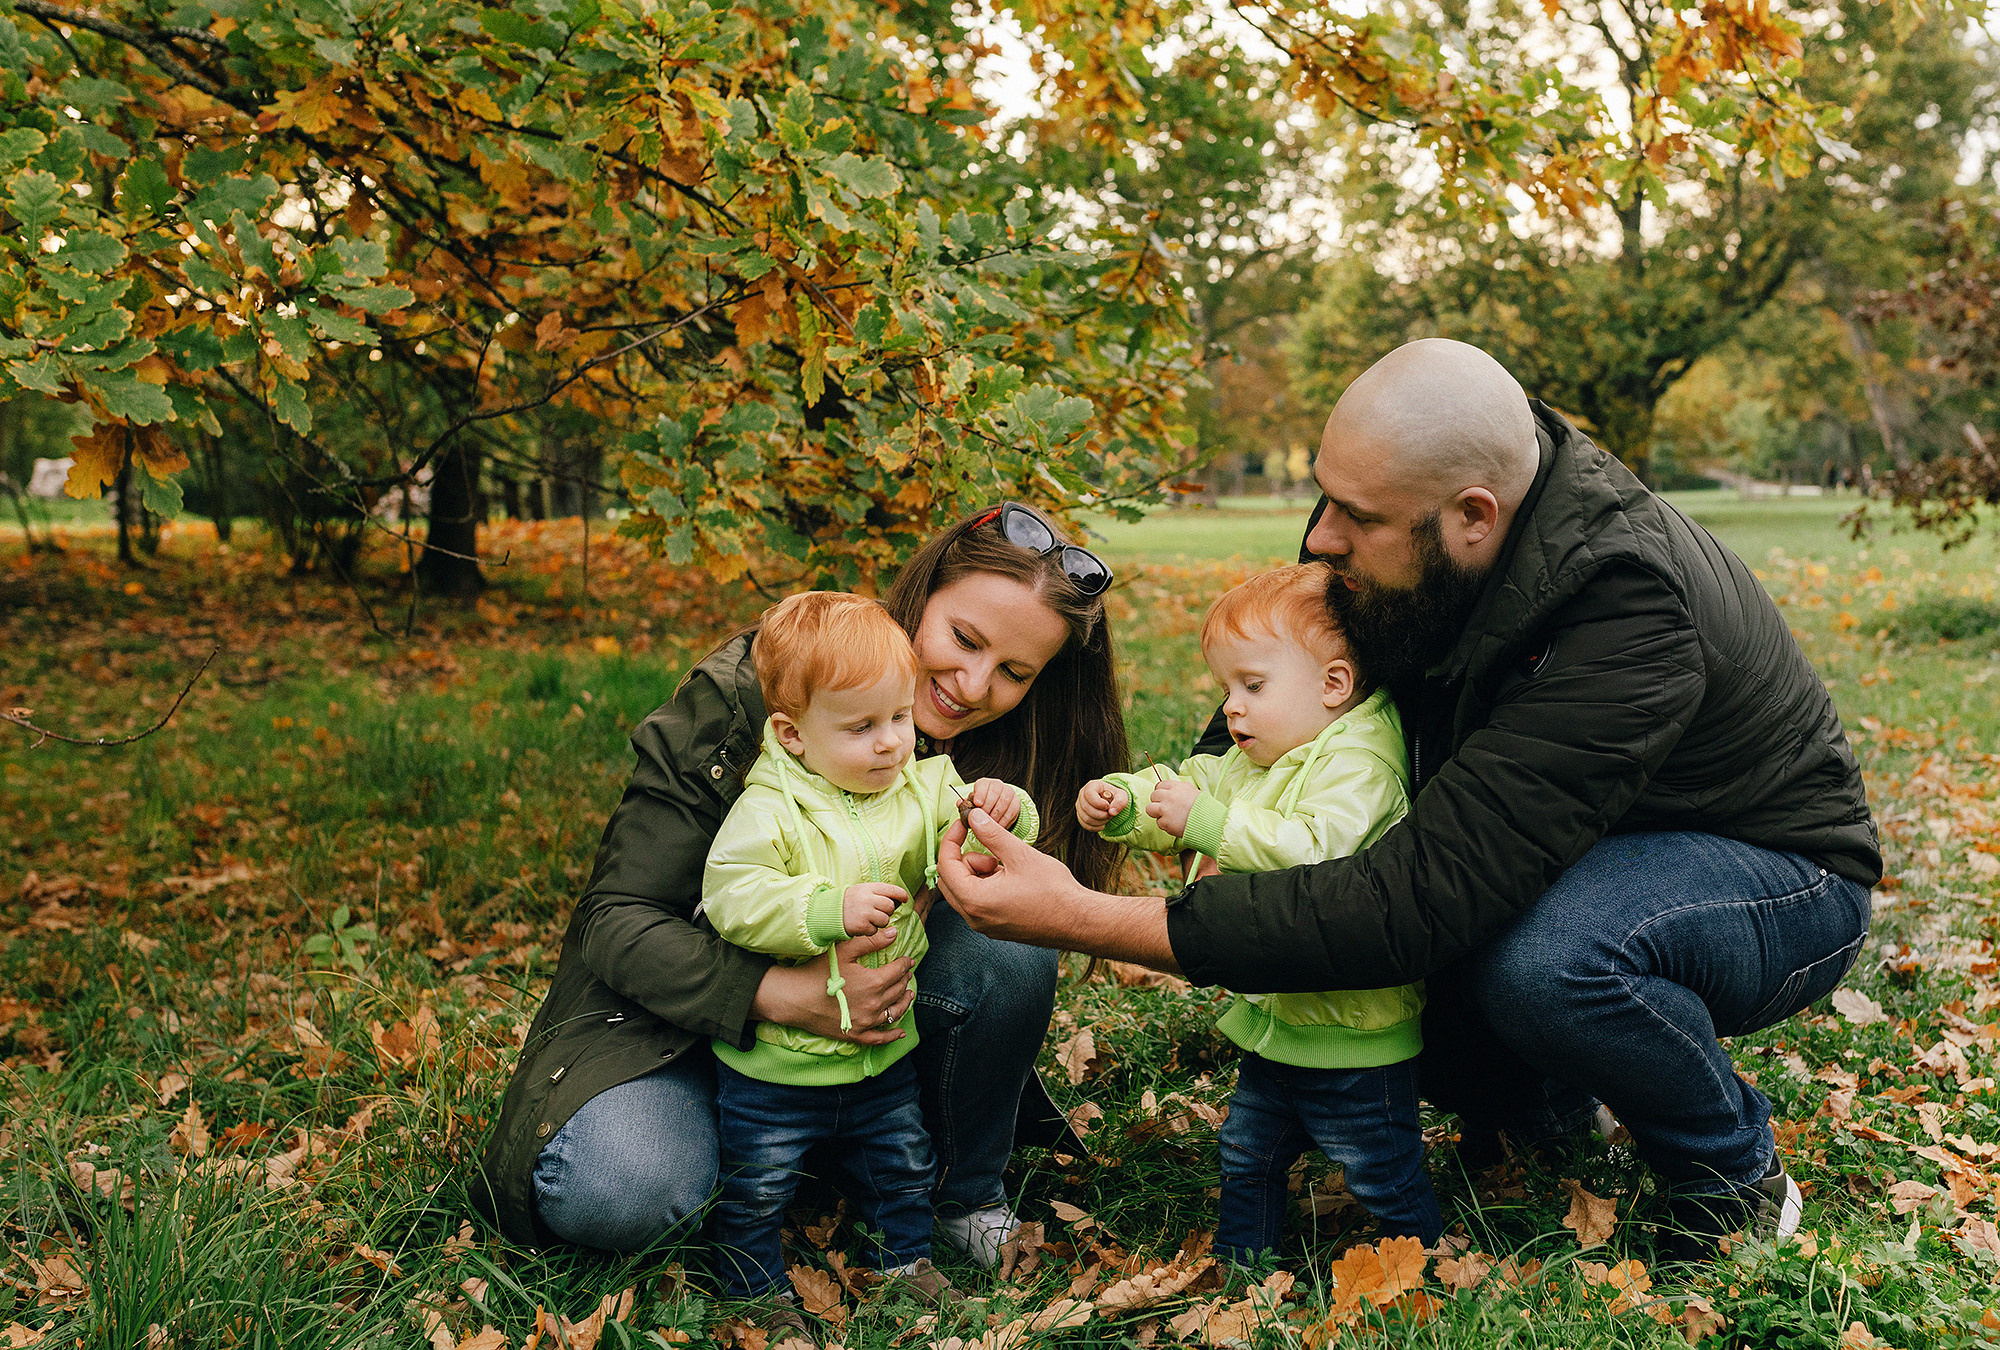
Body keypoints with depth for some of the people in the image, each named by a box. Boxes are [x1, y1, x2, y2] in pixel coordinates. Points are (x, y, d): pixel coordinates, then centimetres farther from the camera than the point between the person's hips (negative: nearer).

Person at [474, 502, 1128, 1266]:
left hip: (860, 995, 4)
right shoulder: (742, 695, -24)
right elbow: (618, 918, -24)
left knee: (1009, 960, -26)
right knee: (617, 1196, -33)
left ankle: (965, 1196, 0)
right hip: (685, 996, -3)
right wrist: (790, 996, -41)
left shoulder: (993, 754, -11)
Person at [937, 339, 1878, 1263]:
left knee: (1539, 958, -38)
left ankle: (1741, 1176, -6)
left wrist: (1088, 923, -44)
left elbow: (1422, 901, -43)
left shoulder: (1628, 622, -38)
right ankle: (1535, 1103, 11)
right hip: (1570, 862, 7)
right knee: (1319, 924, -13)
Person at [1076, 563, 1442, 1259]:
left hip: (1354, 1037, -9)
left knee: (1385, 1180, 9)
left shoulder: (1359, 764, -24)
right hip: (1272, 1022, 9)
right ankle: (1239, 1261, 41)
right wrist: (1122, 801, -10)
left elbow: (1311, 851, -37)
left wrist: (1205, 820, -37)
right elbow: (1185, 786, 11)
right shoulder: (1252, 762, 7)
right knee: (1247, 1158, 24)